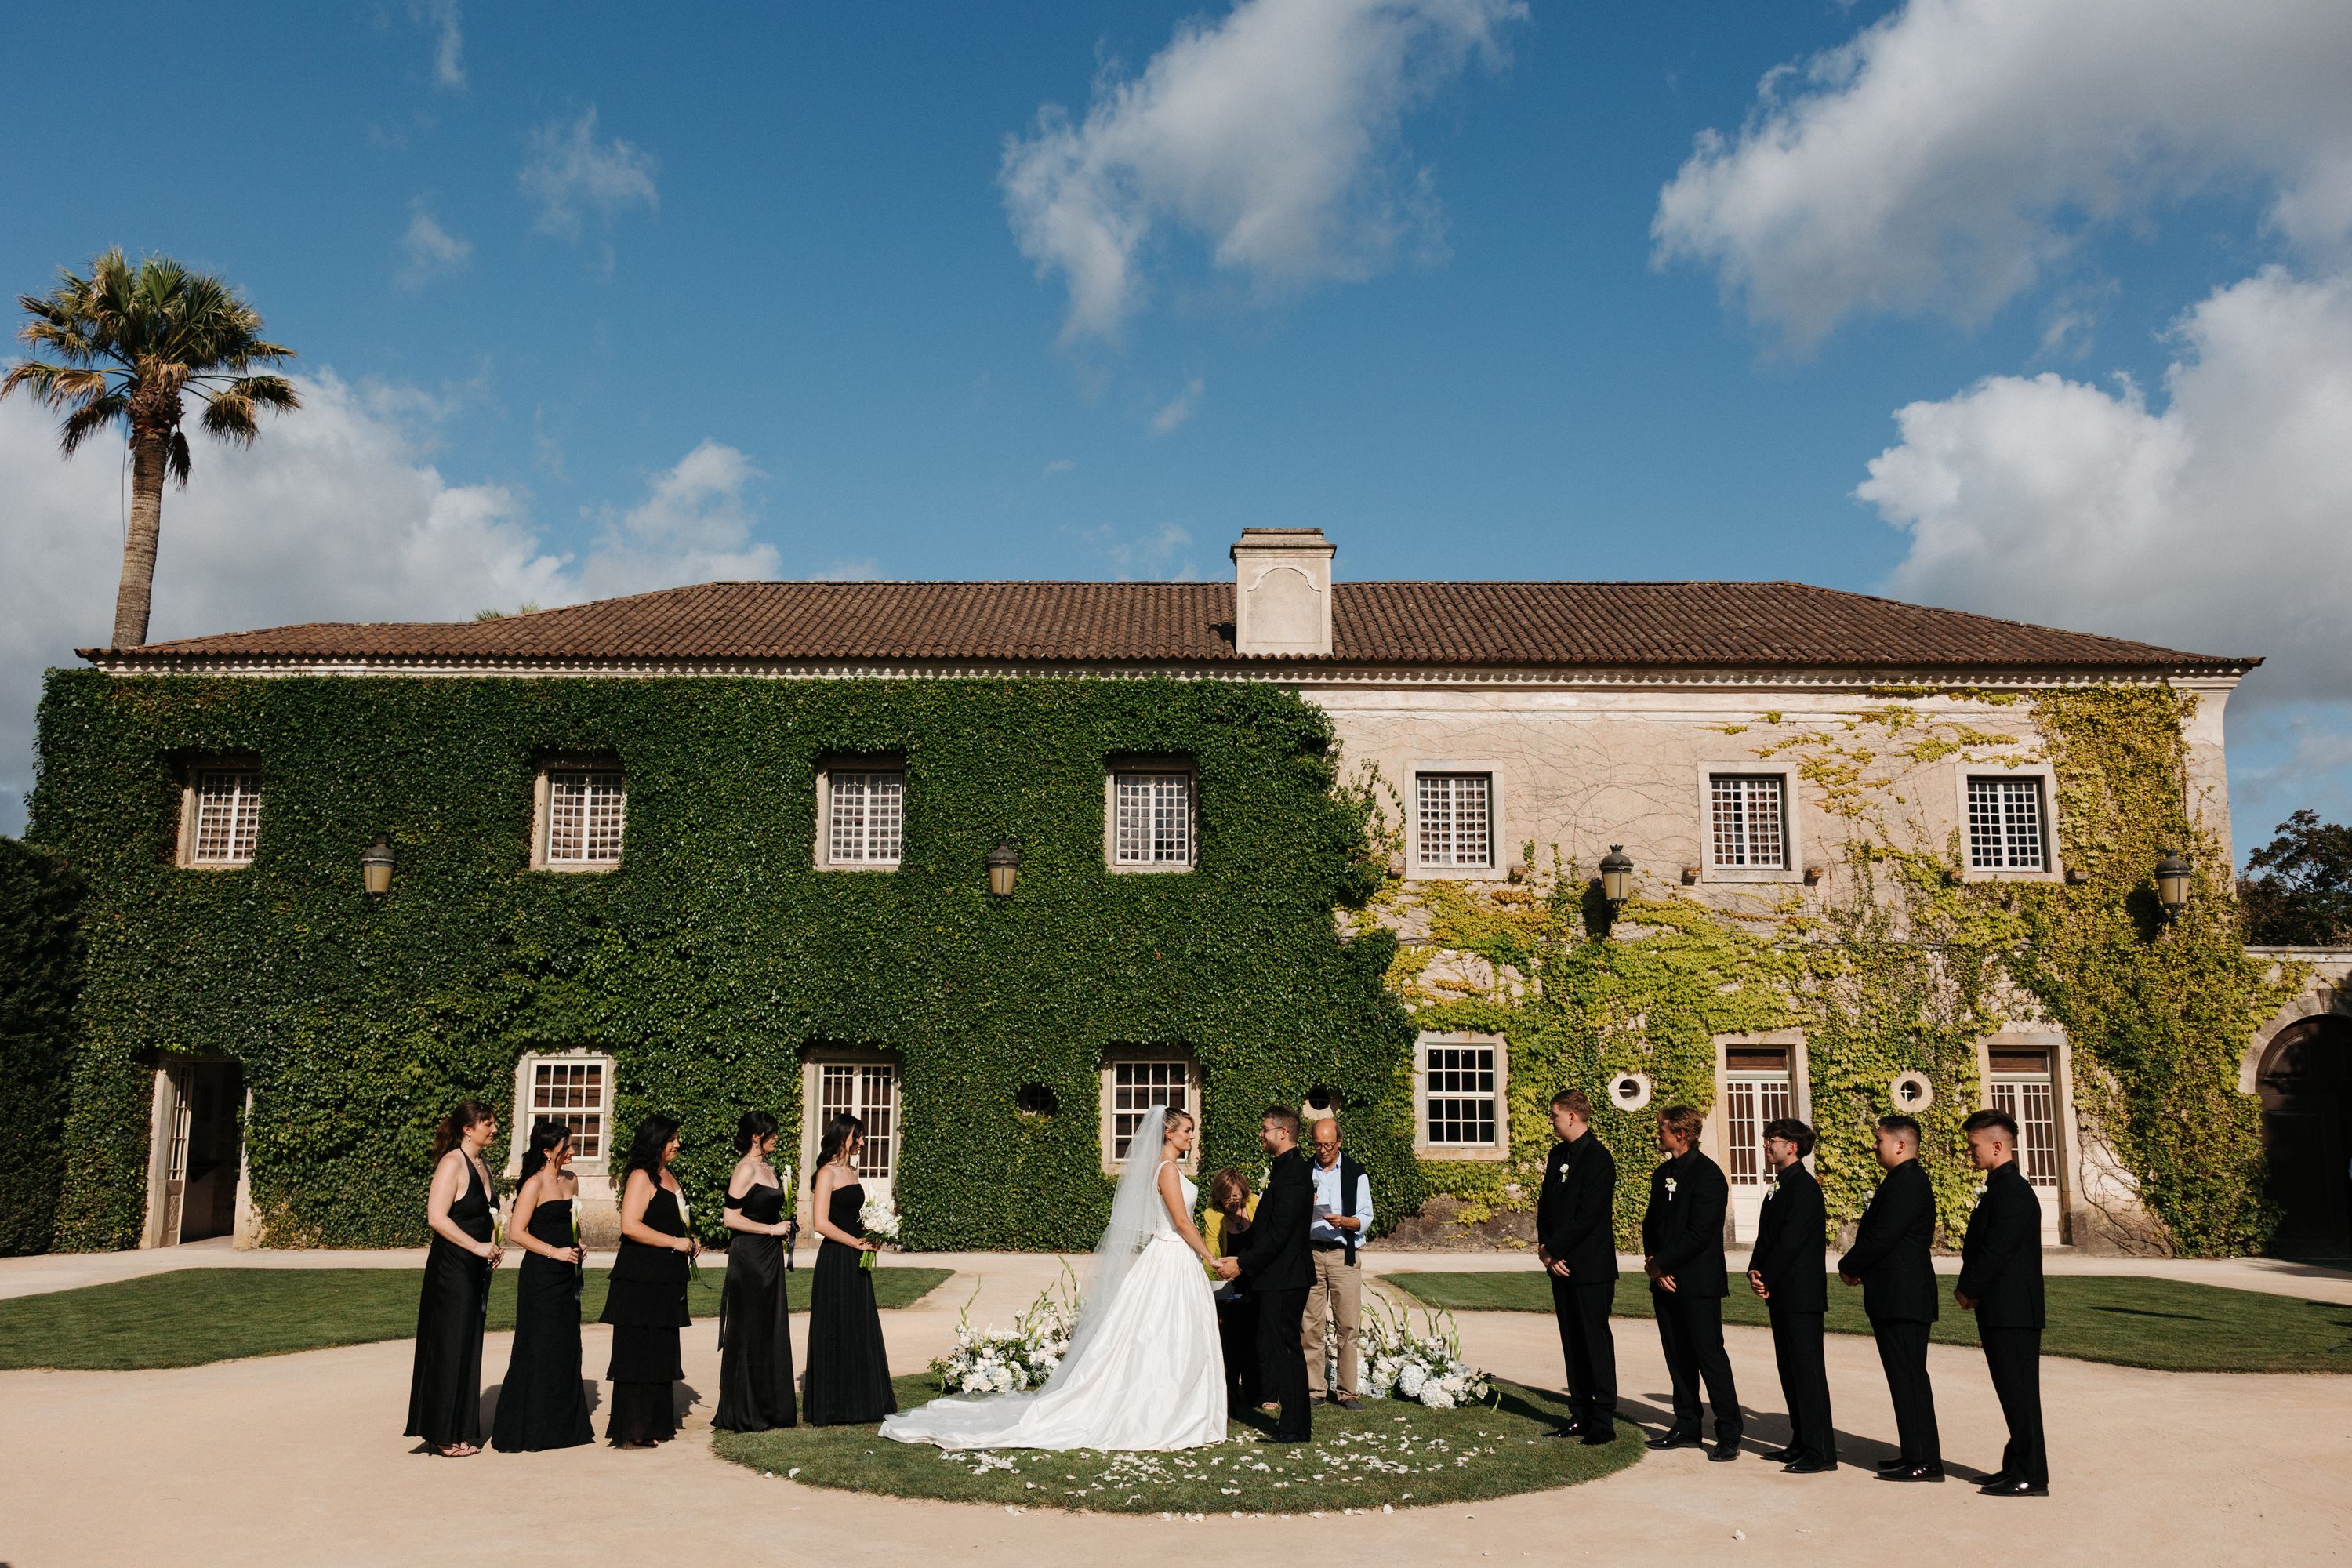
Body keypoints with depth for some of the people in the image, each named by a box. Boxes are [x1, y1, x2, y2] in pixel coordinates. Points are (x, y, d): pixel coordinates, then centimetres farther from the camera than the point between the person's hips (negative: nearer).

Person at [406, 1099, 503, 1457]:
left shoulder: (482, 1166, 14)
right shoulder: (452, 1164, -12)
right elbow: (437, 1217, -20)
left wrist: (490, 1252, 10)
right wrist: (477, 1246, -18)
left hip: (474, 1270, 8)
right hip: (450, 1269, -8)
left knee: (468, 1350, 11)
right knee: (449, 1350, -2)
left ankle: (462, 1432, 18)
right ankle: (443, 1435, 7)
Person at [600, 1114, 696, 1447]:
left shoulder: (668, 1177, 17)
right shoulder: (641, 1178, -12)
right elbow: (630, 1225, -22)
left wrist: (689, 1243, 14)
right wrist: (674, 1242, -18)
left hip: (665, 1281, 10)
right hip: (640, 1281, -10)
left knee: (661, 1354, 14)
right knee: (637, 1354, -5)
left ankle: (656, 1424, 22)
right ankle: (631, 1432, 0)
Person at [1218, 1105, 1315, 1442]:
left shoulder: (1292, 1173, -18)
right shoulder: (1286, 1170, 14)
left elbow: (1278, 1233, -23)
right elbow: (1266, 1227, 17)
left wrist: (1243, 1264, -18)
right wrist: (1240, 1258, 10)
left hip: (1283, 1278, -10)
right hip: (1281, 1278, 10)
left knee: (1281, 1348, -5)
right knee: (1286, 1348, 14)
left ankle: (1294, 1427, 2)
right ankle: (1296, 1423, 22)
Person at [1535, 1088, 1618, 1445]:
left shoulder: (1598, 1158, -14)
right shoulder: (1558, 1154, 13)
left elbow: (1586, 1216, -19)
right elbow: (1546, 1204, 14)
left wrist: (1552, 1250, -14)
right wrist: (1545, 1247, -1)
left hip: (1591, 1267, -8)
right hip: (1561, 1265, 8)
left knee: (1596, 1341, -3)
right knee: (1572, 1342, 11)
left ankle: (1603, 1421, 2)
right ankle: (1580, 1415, 18)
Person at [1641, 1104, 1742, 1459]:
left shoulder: (1707, 1174, -13)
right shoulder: (1663, 1173, 14)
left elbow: (1699, 1233, -19)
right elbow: (1651, 1223, 16)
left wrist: (1660, 1263, -14)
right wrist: (1653, 1264, 0)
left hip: (1698, 1282, -8)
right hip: (1665, 1282, 8)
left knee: (1710, 1355, -6)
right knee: (1678, 1357, 12)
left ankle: (1729, 1435, 0)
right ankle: (1686, 1427, 20)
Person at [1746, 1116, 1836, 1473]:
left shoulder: (1804, 1187, -14)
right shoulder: (1780, 1187, 16)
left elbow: (1790, 1240, -18)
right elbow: (1766, 1236, 17)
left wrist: (1767, 1279, -12)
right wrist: (1755, 1271, 1)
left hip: (1802, 1294, -10)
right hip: (1782, 1295, 10)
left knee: (1808, 1370, -7)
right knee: (1790, 1370, 14)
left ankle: (1820, 1451, -3)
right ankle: (1802, 1442, 22)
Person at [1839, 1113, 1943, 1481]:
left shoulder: (1907, 1183, -17)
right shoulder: (1903, 1180, 17)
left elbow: (1881, 1237, -21)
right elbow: (1877, 1233, 19)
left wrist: (1848, 1266, -7)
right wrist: (1859, 1267, 7)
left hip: (1903, 1296, -11)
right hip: (1896, 1297, 11)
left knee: (1909, 1376, -6)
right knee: (1906, 1376, 13)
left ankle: (1924, 1461, -3)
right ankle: (1917, 1454, 20)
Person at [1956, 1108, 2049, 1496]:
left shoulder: (2011, 1191, -17)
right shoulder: (2002, 1187, 15)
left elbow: (1997, 1249, -21)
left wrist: (1969, 1290, -10)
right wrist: (1970, 1287, 9)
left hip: (2012, 1311, -10)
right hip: (2002, 1310, 10)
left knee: (2019, 1393, -5)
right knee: (2014, 1392, 14)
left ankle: (2030, 1478, 0)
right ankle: (2018, 1467, 21)